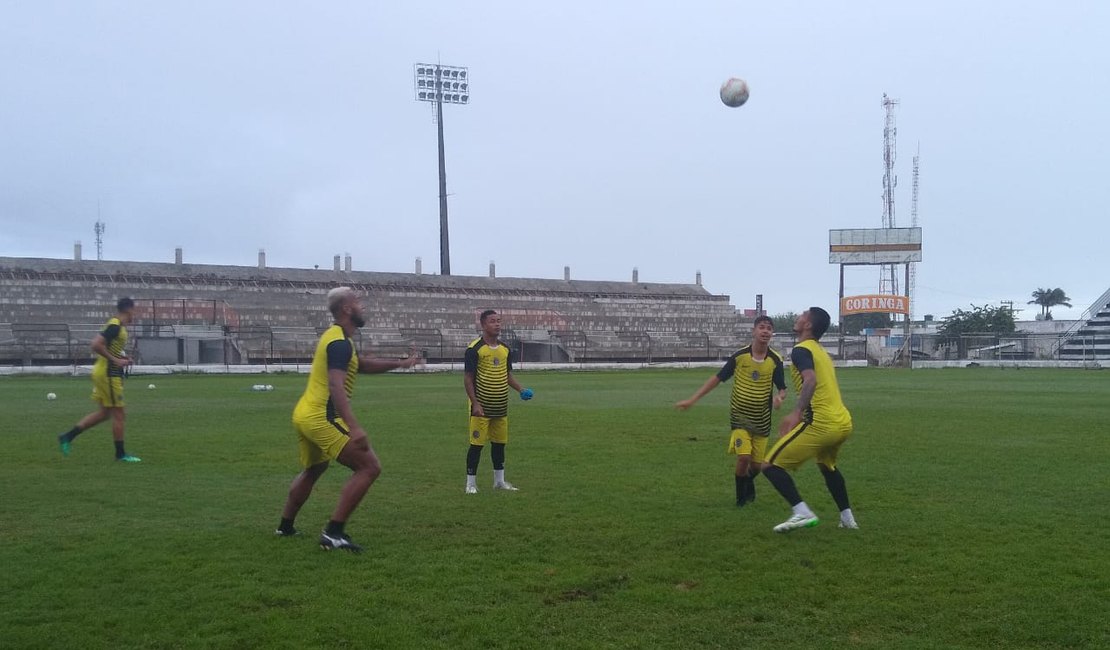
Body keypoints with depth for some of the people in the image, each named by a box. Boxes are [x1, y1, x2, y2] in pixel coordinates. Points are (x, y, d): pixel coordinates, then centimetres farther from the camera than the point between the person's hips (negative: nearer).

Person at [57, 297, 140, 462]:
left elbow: (104, 346, 22)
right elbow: (96, 345, -25)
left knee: (104, 413, 16)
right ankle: (120, 454, 6)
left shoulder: (117, 325, 12)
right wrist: (115, 360, -21)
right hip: (109, 374, -10)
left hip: (103, 372, 10)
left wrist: (121, 357, 11)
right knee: (118, 414, -2)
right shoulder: (115, 326, -18)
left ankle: (67, 437, 19)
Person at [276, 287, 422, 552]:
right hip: (321, 418, -10)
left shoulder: (333, 337, 15)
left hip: (304, 415, 10)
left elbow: (362, 364, 29)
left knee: (312, 470, 32)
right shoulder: (340, 342, -16)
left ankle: (285, 526, 43)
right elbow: (336, 386, -28)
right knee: (370, 468, -10)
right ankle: (333, 533, -12)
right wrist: (353, 428, -35)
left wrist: (399, 363, 25)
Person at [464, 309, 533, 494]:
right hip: (482, 407, -6)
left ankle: (499, 480, 25)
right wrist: (475, 403, -17)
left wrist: (520, 390, 4)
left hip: (501, 407, 6)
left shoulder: (505, 349, 9)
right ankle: (471, 483, 9)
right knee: (477, 444, -2)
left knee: (500, 443, 13)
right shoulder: (475, 348, -11)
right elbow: (468, 378, -11)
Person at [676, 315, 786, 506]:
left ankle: (749, 484, 42)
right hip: (739, 416, -1)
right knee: (744, 457, -17)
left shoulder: (775, 360, -10)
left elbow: (782, 388, -2)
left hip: (762, 419, 2)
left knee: (757, 465, 6)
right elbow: (717, 378, -4)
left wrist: (779, 396, -28)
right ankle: (741, 497, 8)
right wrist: (692, 400, -6)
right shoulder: (740, 355, -11)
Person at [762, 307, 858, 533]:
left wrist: (796, 413, -31)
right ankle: (847, 517, 37)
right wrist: (800, 415, 33)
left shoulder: (801, 350, -6)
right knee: (827, 464, 36)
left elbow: (811, 380, -24)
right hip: (843, 422, 9)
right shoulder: (822, 352, 22)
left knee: (772, 465, -3)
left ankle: (802, 512, -17)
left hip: (821, 423, -9)